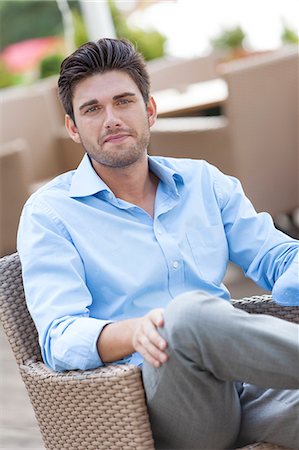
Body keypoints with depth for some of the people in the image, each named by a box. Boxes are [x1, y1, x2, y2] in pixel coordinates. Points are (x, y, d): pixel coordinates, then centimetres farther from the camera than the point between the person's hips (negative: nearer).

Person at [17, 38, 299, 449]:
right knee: (189, 311, -36)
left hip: (241, 385, 3)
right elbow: (60, 338, -7)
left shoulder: (204, 181, 18)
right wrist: (135, 333, -29)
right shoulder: (49, 214, 5)